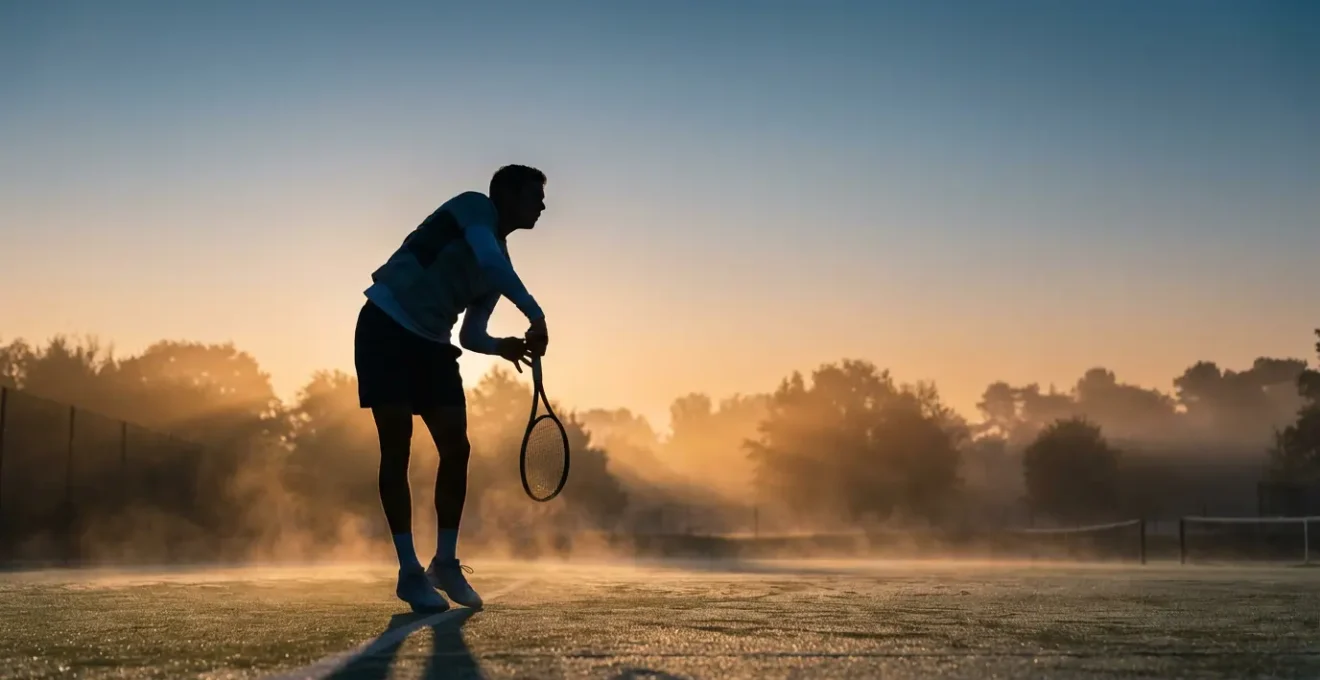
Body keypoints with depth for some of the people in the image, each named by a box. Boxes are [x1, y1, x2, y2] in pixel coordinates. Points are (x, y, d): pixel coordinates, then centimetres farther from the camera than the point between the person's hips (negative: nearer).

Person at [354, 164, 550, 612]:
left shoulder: (500, 264, 14)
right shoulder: (475, 206, -7)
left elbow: (471, 334, 13)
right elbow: (490, 263, -28)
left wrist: (503, 347, -8)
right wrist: (536, 315, -30)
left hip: (432, 344, 8)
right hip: (387, 330, -8)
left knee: (456, 449, -2)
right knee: (397, 450, -7)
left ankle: (445, 562, 11)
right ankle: (410, 571, -2)